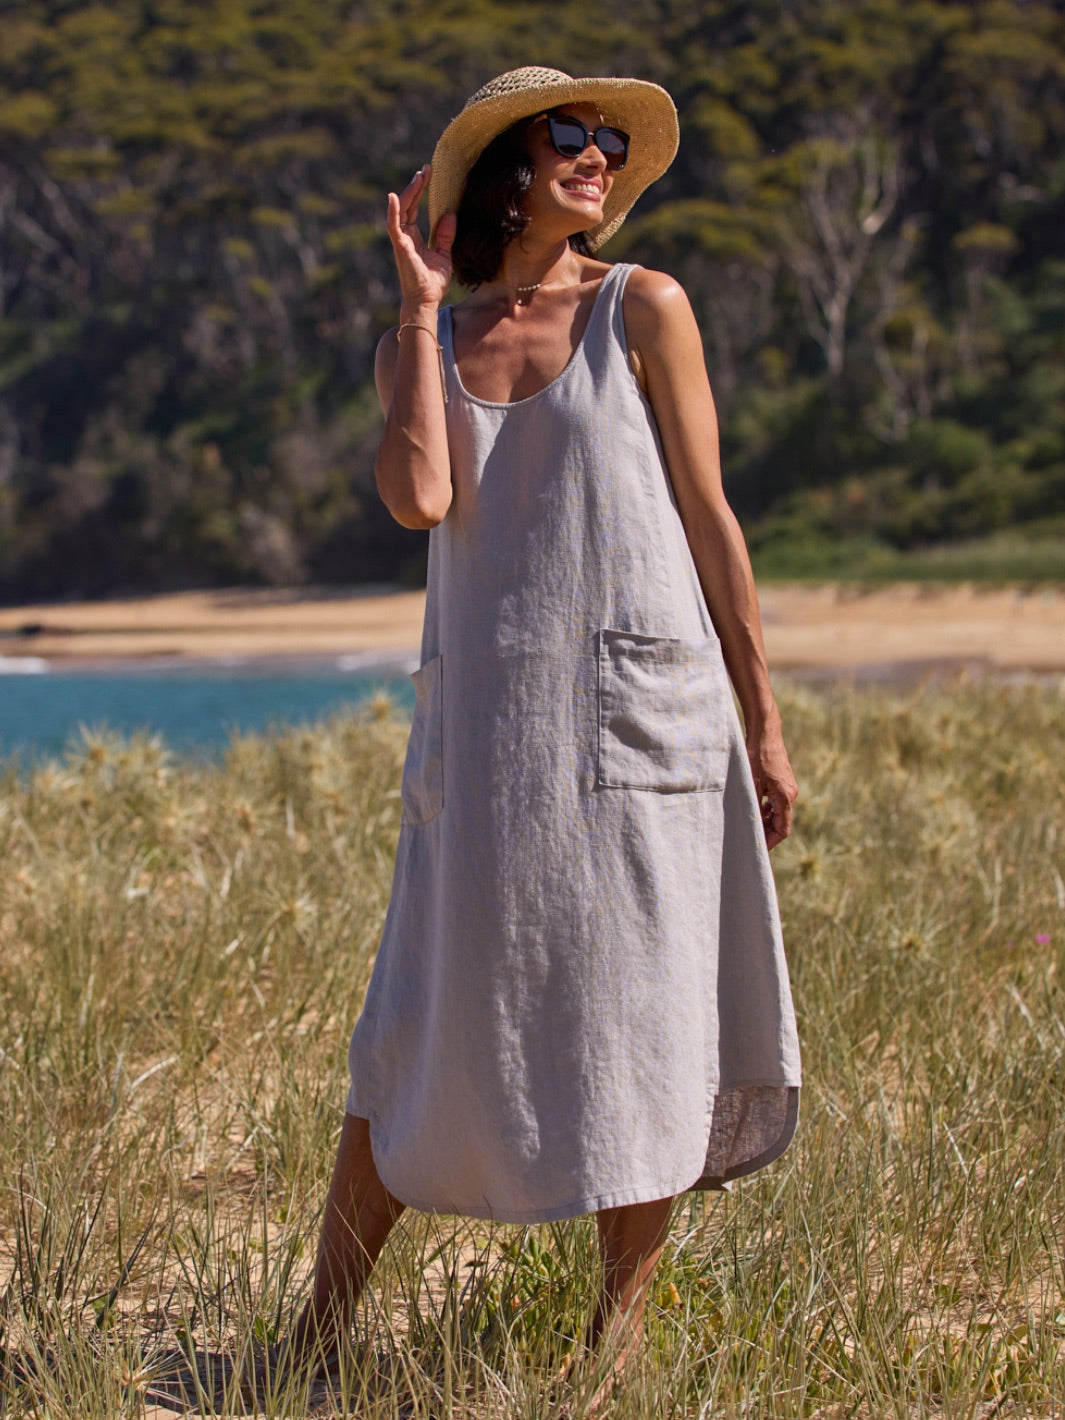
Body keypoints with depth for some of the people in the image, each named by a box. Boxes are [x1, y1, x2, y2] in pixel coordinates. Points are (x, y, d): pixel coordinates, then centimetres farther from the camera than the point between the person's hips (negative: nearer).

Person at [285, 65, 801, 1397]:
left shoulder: (643, 309, 4)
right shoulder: (419, 345, 10)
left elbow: (708, 516, 4)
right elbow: (418, 499, -9)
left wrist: (761, 721, 2)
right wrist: (422, 306, -3)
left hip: (640, 706, -2)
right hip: (484, 721, 2)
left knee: (639, 1011, 1)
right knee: (423, 1017, 4)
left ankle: (621, 1326, 14)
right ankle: (317, 1333, 12)